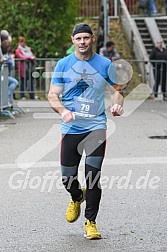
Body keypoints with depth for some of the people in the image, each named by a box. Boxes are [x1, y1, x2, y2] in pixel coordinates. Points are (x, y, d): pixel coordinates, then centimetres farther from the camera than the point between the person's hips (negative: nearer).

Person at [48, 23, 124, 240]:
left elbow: (117, 90, 11)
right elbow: (52, 95, 3)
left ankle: (91, 222, 1)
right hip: (71, 128, 1)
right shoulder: (63, 65, 2)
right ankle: (77, 198, 41)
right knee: (68, 177, 5)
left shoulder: (105, 65, 2)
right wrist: (63, 111, -18)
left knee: (93, 175, -12)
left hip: (96, 126, -1)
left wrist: (118, 104, -12)